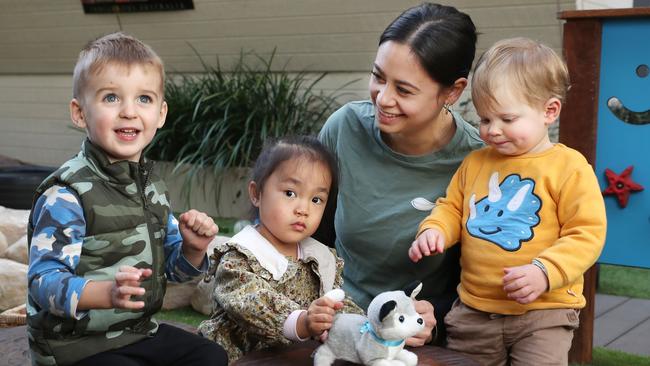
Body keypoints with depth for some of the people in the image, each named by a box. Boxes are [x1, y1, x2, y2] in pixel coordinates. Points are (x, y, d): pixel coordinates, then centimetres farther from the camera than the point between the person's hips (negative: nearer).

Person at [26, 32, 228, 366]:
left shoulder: (152, 187, 7)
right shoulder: (67, 194, -20)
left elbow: (172, 267, 17)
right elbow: (44, 281, -27)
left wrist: (192, 248, -5)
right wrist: (109, 292, -43)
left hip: (138, 329, 8)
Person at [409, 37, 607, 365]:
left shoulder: (569, 166, -9)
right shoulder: (475, 163, 8)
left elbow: (587, 233, -12)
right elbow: (451, 208, 18)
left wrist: (544, 271, -25)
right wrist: (433, 230, -4)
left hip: (542, 313, -5)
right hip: (473, 311, 5)